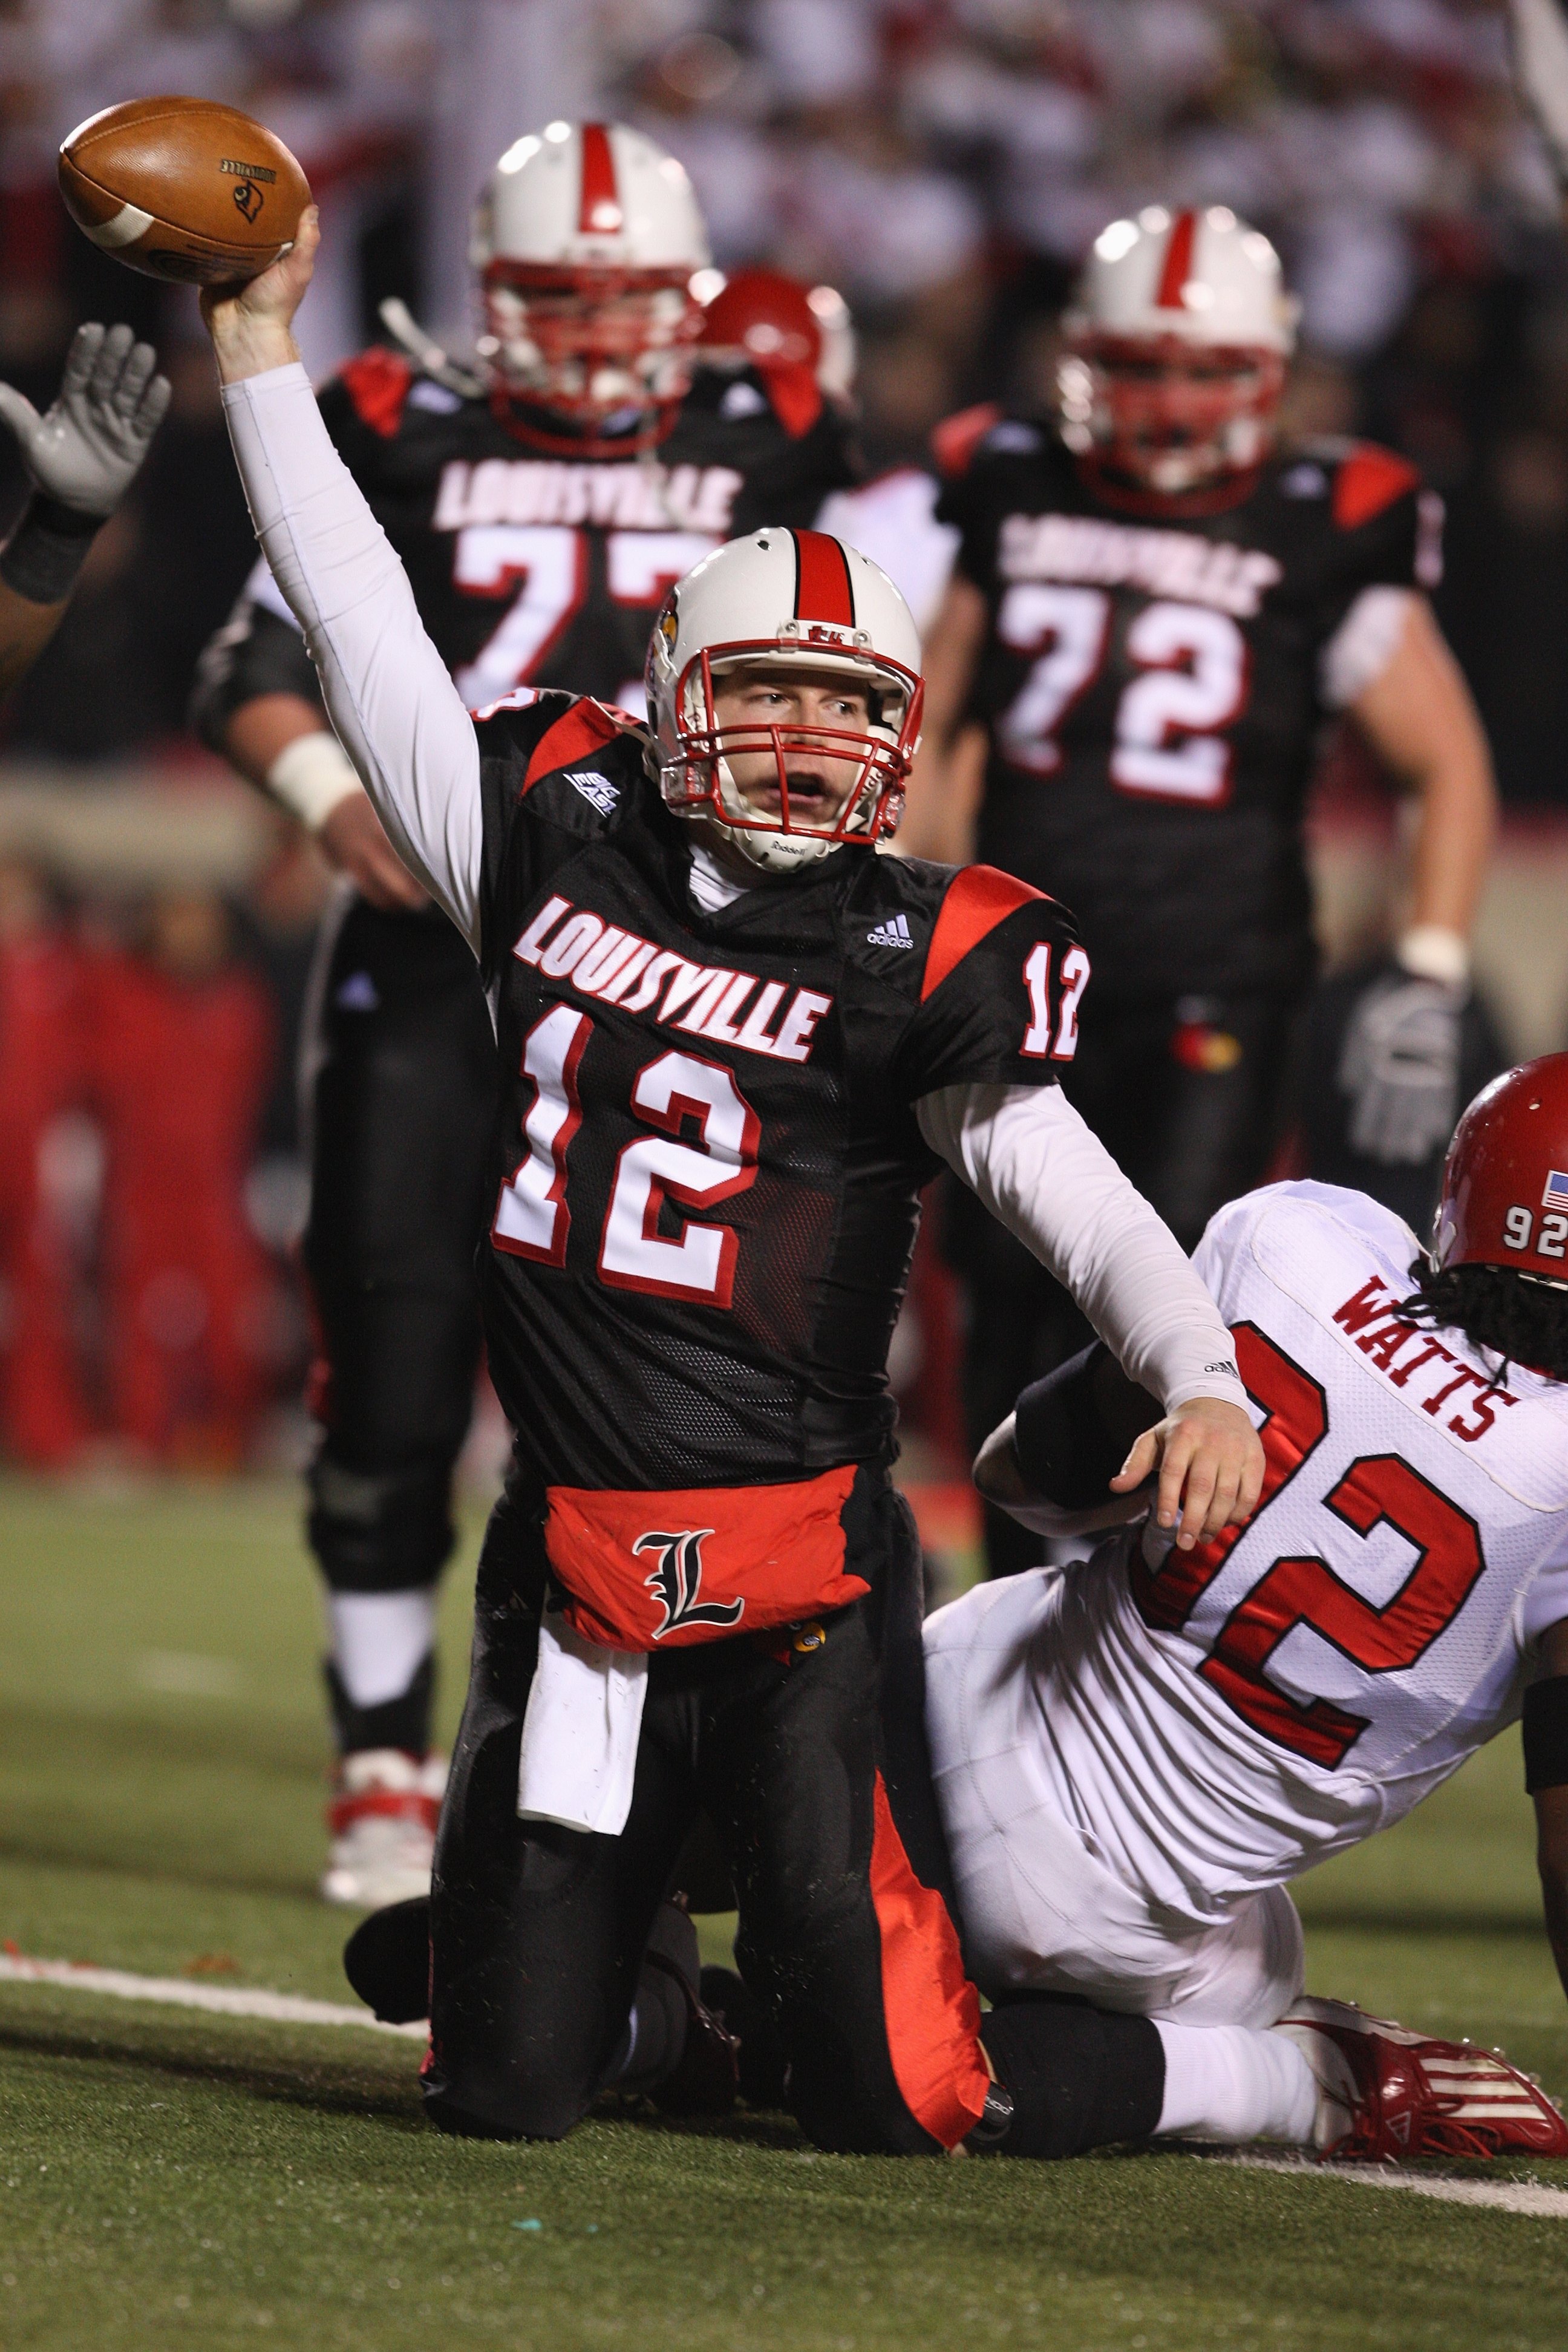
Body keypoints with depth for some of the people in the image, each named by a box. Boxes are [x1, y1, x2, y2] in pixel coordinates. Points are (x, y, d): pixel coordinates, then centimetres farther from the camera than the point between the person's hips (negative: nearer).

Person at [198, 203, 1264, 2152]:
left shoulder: (912, 964, -1)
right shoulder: (559, 856, 7)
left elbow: (1074, 1199, -4)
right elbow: (362, 633, 13)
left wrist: (1205, 1382, -22)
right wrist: (260, 353, 13)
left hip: (803, 1582, -2)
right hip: (579, 1567, 3)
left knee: (886, 2099, -6)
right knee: (509, 2095, 2)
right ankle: (633, 1985, 38)